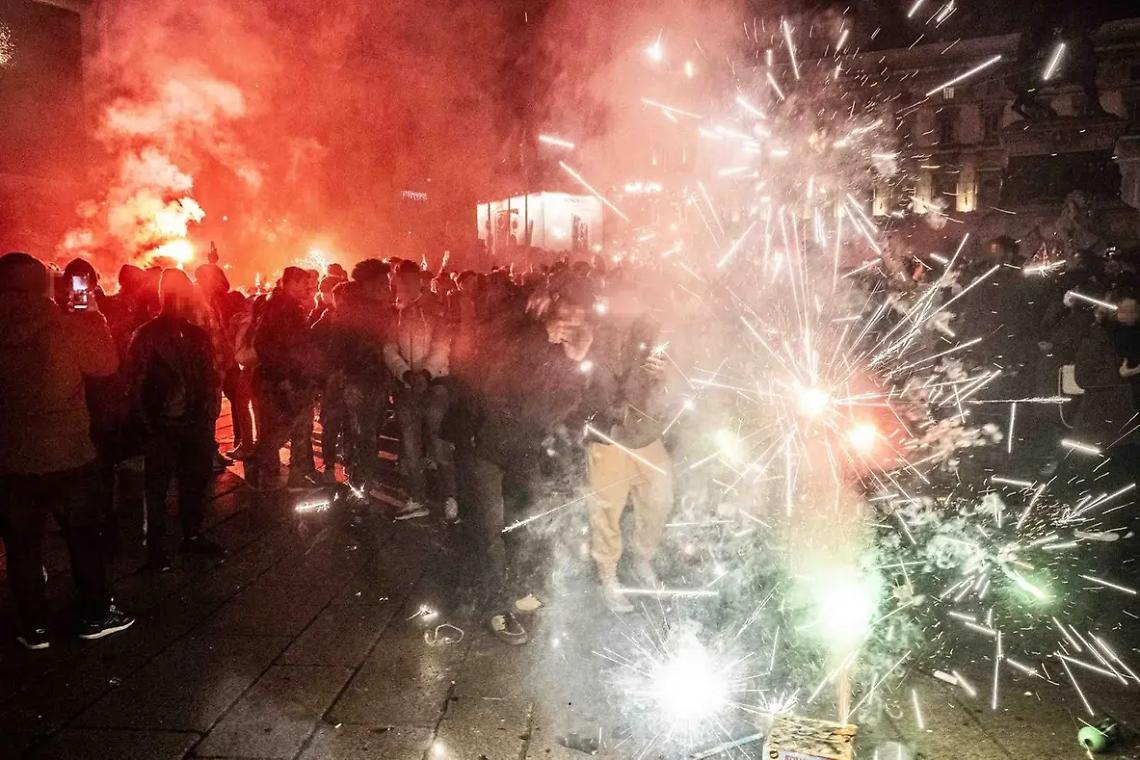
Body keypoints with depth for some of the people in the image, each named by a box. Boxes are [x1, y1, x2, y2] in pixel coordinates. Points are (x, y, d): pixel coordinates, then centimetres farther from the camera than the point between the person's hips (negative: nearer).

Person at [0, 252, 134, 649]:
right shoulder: (66, 327, -13)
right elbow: (106, 364, -1)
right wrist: (94, 320, 9)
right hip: (67, 454, -2)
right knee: (83, 535, 13)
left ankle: (34, 626, 20)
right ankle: (96, 614, 21)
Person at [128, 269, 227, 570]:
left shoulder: (199, 335, 10)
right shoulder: (146, 336, -5)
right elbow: (136, 380, -7)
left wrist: (209, 415, 4)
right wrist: (148, 421, -10)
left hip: (196, 424, 5)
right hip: (162, 426, -4)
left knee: (195, 482, 13)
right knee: (157, 487, 4)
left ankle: (192, 536, 28)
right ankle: (155, 545, 17)